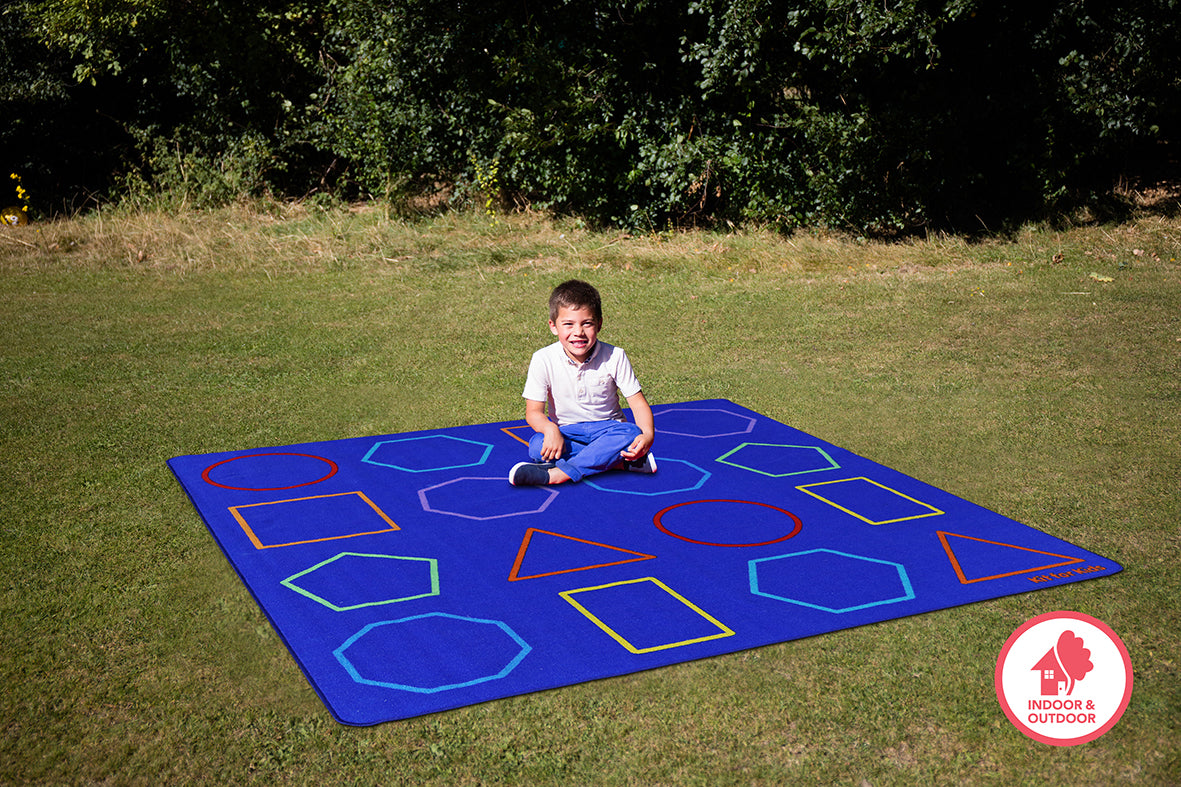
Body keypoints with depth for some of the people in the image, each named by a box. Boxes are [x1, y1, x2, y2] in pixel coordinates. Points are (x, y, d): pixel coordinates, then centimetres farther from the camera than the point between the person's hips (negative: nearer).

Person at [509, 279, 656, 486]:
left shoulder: (614, 357, -12)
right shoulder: (544, 360, -13)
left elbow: (638, 402, -10)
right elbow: (534, 411, -11)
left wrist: (648, 435, -31)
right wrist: (550, 429, -35)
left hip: (606, 428, 0)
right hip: (565, 430, 0)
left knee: (631, 433, -32)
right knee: (538, 447, -31)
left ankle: (560, 473, -37)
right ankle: (619, 461, -31)